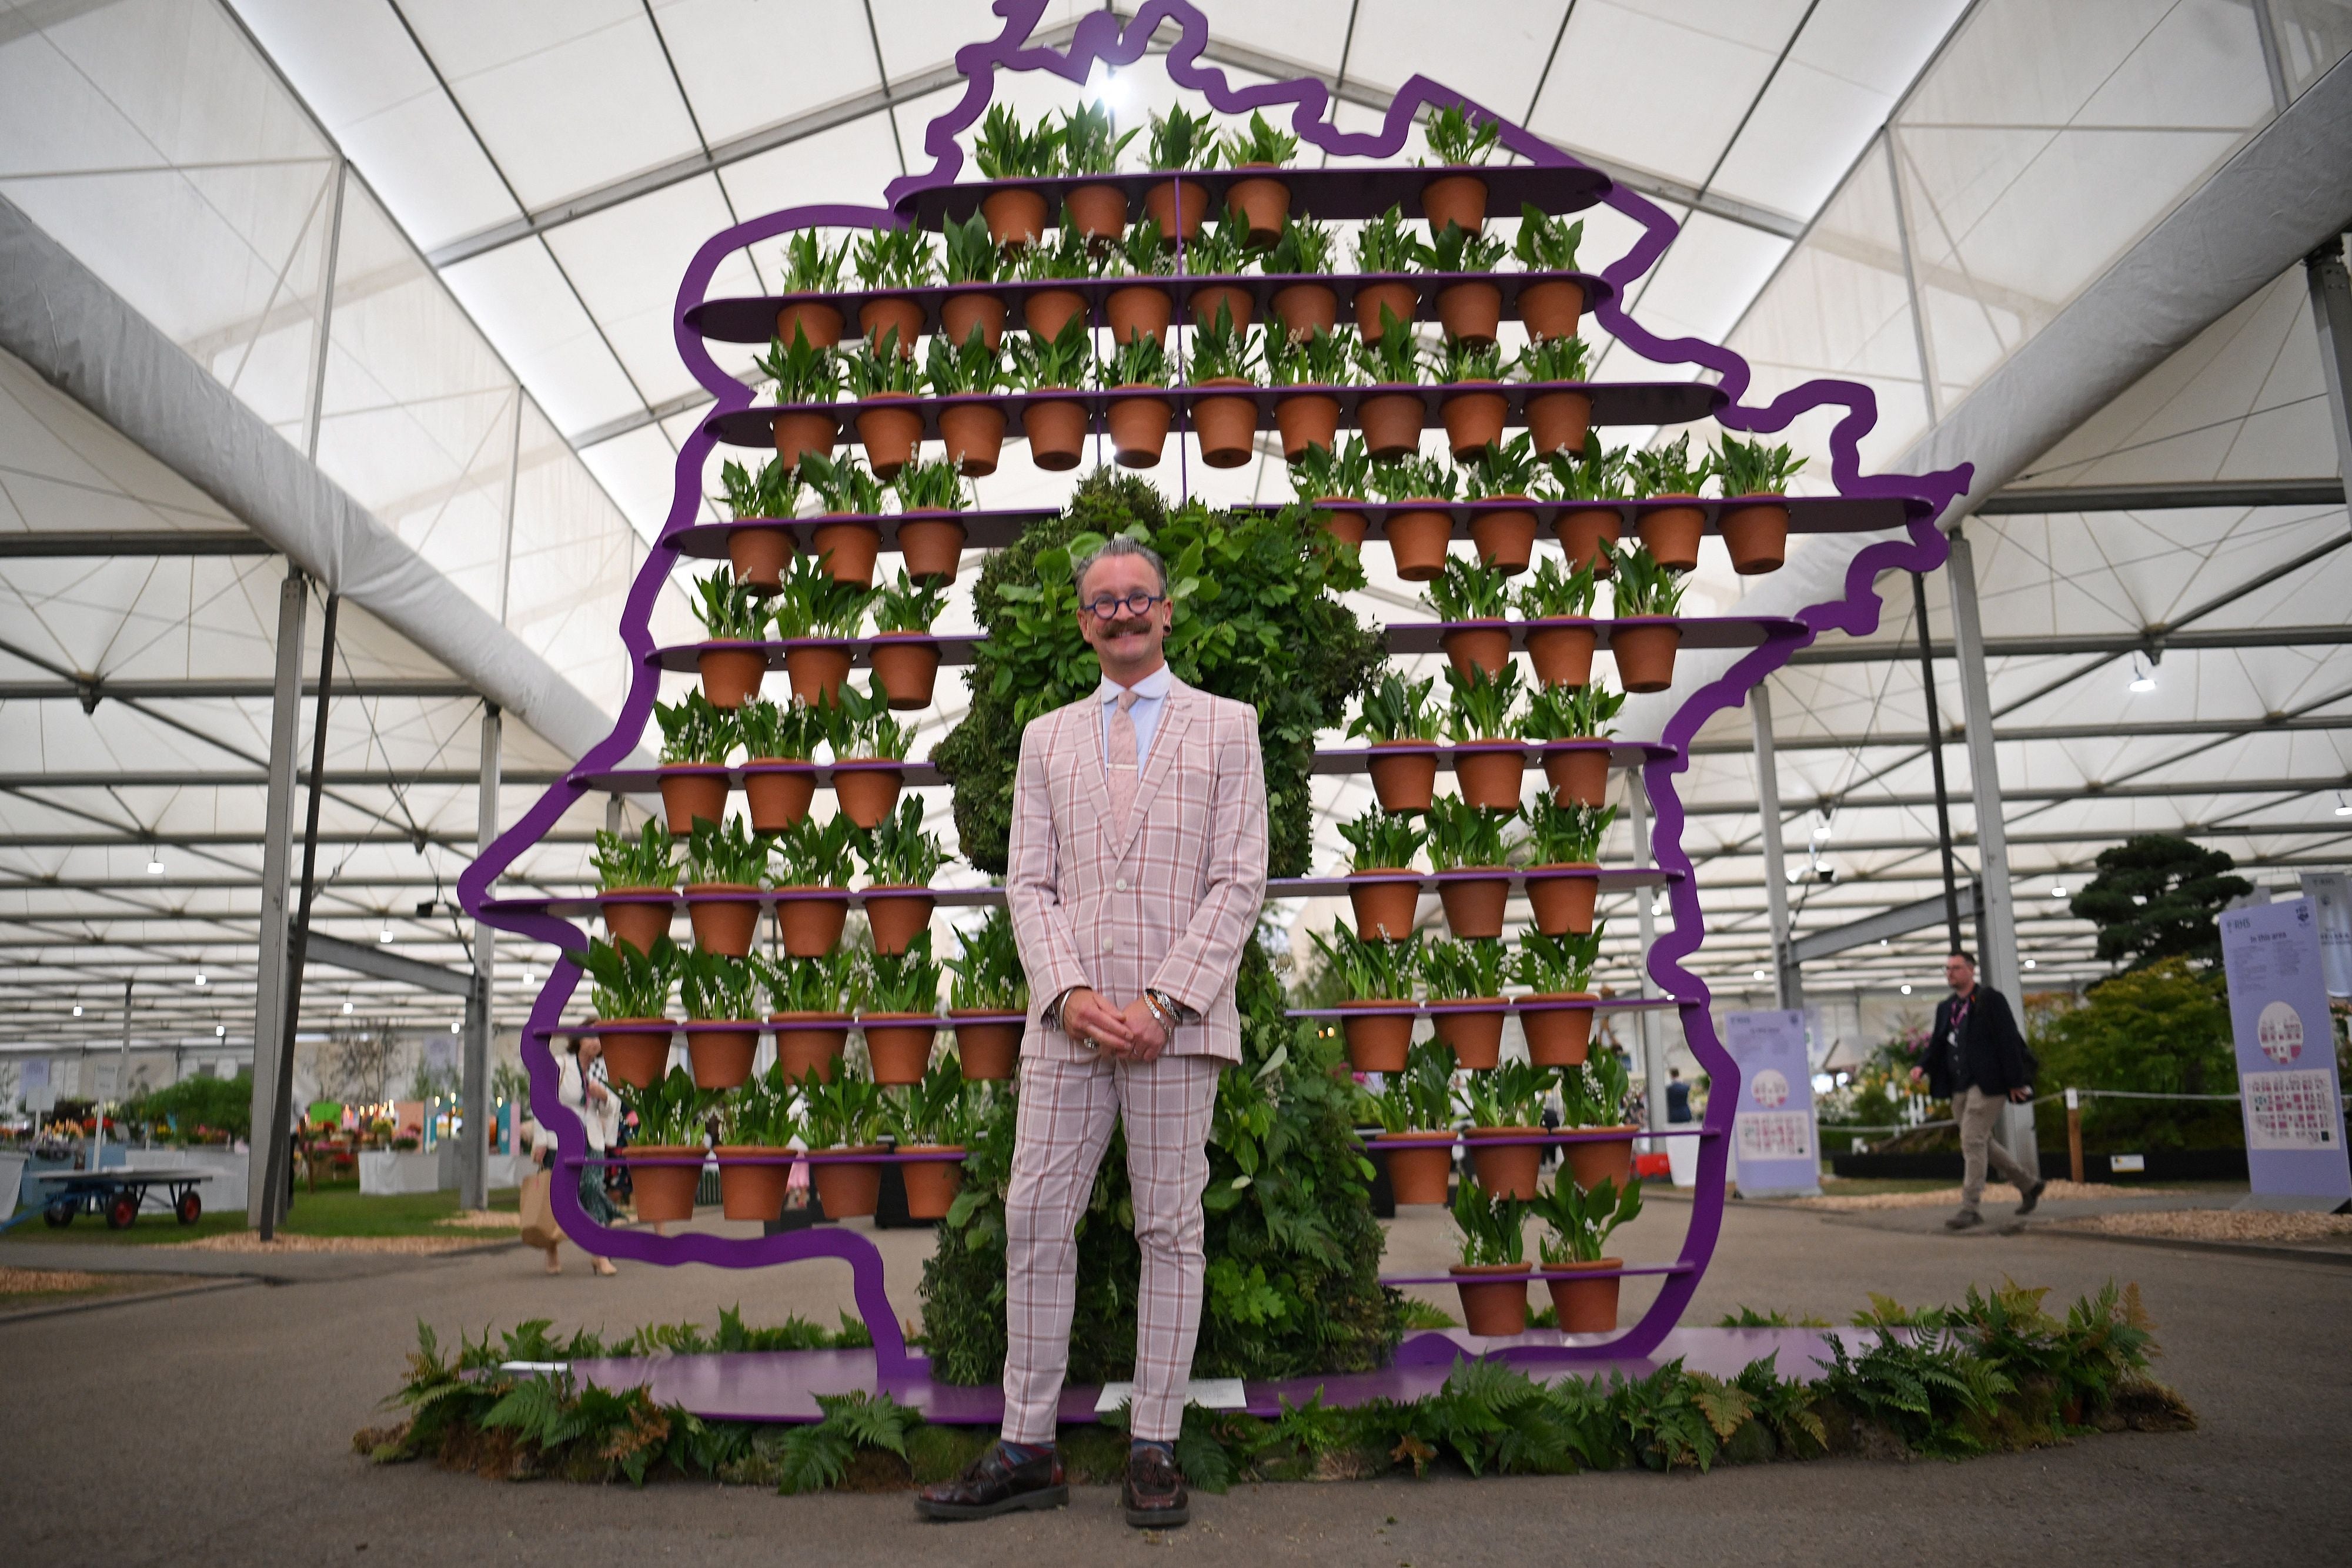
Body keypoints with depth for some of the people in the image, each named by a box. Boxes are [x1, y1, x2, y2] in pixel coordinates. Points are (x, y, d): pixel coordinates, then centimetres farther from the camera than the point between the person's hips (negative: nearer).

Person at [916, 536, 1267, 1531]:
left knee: (1170, 1228, 3)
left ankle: (1154, 1452, 13)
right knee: (1035, 1223, 2)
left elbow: (1239, 881, 0)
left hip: (1178, 1020, -2)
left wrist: (1164, 1002, -11)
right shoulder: (1047, 739, 16)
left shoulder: (1225, 728, 8)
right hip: (1067, 1018, 3)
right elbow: (1028, 884, 9)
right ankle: (1027, 1450, 12)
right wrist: (1071, 994, -8)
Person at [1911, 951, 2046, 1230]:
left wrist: (2015, 1082, -14)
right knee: (1982, 1144, 15)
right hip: (1959, 1088, 8)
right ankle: (2030, 1183, 34)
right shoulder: (1945, 1007, 15)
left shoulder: (1990, 999, -7)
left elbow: (2008, 1040, -11)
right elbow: (1938, 1045, 13)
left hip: (1986, 1084, -8)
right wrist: (1923, 1068, -6)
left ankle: (1969, 1209, -8)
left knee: (1972, 1143, -12)